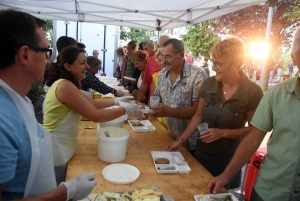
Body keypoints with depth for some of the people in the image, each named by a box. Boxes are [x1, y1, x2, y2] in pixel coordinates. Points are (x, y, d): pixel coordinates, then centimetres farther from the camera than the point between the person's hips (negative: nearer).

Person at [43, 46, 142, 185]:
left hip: (61, 149, 9)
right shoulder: (65, 86, -24)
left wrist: (117, 100, 10)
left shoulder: (66, 84, 7)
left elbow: (91, 103, 14)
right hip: (55, 150, -9)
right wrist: (126, 110, -16)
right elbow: (96, 116, -25)